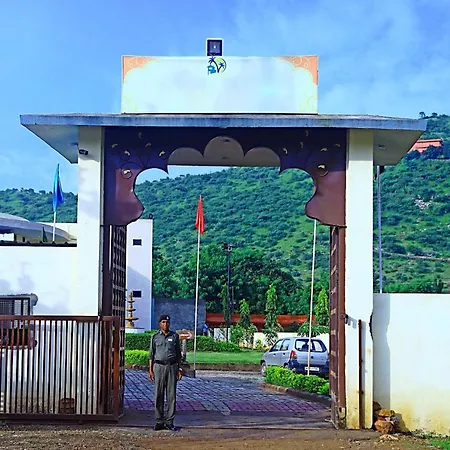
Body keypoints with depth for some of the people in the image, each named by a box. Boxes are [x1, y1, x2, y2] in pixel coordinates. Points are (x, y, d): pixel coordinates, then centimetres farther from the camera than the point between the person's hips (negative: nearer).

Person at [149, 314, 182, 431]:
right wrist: (150, 370, 1)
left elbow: (178, 354, 12)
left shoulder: (175, 336, 9)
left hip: (172, 366, 1)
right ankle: (159, 421, 6)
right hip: (159, 366, 0)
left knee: (171, 395, -1)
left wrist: (179, 369, 5)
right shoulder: (155, 337, 8)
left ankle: (169, 421, 5)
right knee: (158, 395, -1)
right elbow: (151, 354, 8)